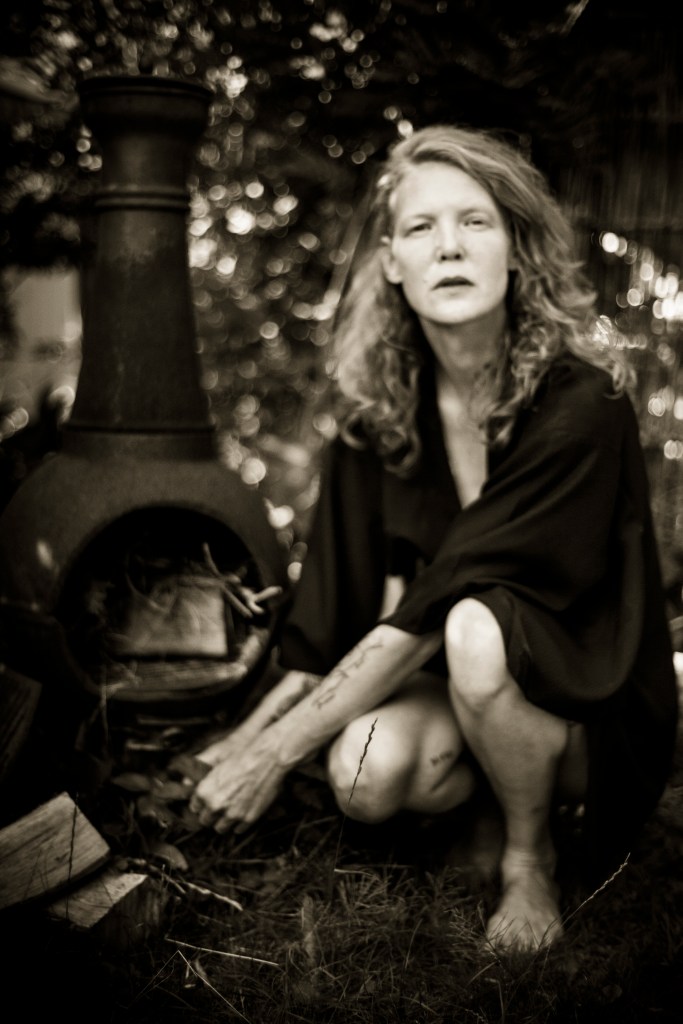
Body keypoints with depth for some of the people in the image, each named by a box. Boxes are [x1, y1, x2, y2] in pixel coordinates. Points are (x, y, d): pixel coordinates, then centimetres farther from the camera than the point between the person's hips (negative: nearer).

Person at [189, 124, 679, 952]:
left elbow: (439, 607, -27)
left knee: (475, 627, -36)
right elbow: (364, 595, -2)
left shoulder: (579, 402, -25)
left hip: (585, 695, -4)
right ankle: (497, 793, 7)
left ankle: (531, 859, -8)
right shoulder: (383, 398, -7)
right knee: (368, 772, -28)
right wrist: (257, 724, -8)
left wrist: (278, 748, -25)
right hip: (439, 675, 4)